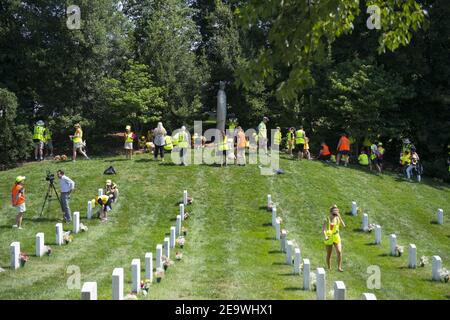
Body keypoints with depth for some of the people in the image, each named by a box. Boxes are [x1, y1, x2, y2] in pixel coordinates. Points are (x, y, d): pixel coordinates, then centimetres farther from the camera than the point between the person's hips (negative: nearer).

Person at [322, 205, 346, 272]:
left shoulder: (337, 219, -2)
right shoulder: (327, 220, -11)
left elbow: (343, 226, -16)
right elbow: (323, 229, -19)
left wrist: (340, 217, -23)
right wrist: (325, 236, -37)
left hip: (336, 238, 2)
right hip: (329, 239, -2)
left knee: (339, 252, -15)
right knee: (329, 254, 8)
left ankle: (339, 267, -8)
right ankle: (329, 268, 24)